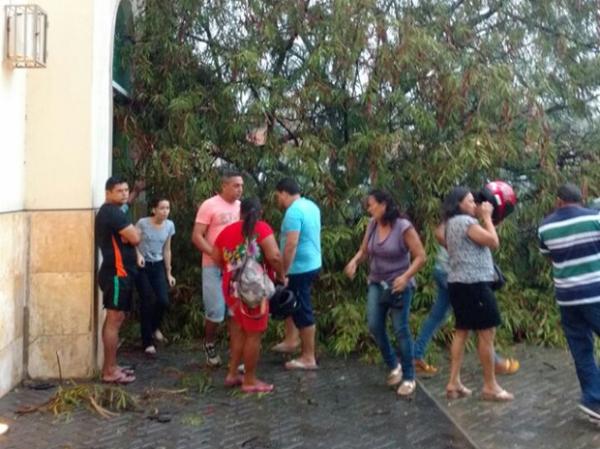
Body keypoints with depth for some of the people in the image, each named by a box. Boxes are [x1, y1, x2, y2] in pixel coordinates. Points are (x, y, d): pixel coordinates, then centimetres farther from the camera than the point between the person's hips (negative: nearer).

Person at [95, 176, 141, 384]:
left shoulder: (107, 212, 18)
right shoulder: (113, 212, -15)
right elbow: (135, 238, -20)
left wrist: (128, 234, 1)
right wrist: (134, 230, 1)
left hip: (116, 271, 11)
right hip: (117, 273, -11)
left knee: (113, 319, 13)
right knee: (115, 320, -7)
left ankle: (110, 366, 20)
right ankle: (110, 371, -3)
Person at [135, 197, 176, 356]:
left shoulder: (169, 225, 0)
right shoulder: (143, 223, -13)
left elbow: (167, 250, 7)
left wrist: (168, 272, 8)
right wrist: (138, 255, -28)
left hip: (158, 266, 4)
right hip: (142, 266, -4)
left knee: (163, 301, -7)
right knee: (147, 303, -6)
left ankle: (154, 327, 26)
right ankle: (148, 342, 6)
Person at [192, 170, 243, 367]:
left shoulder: (240, 206, 7)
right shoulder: (209, 205, -10)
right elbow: (196, 236, -12)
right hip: (214, 267, -5)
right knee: (215, 311, -1)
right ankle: (209, 344, 25)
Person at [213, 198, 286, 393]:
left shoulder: (227, 230, 9)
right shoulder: (261, 228, -8)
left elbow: (216, 258, 12)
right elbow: (274, 256, -19)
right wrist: (281, 276, -4)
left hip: (232, 287, 6)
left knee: (239, 330, 20)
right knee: (254, 335, 4)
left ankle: (232, 374, 25)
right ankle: (250, 381, 12)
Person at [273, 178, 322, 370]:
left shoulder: (293, 212, -20)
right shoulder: (311, 205, 10)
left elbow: (291, 245, -26)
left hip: (300, 268, -10)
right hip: (312, 264, 10)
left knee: (303, 312, -1)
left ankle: (308, 358, 7)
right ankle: (290, 340, 31)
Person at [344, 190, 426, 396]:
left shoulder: (404, 227, -17)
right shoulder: (372, 224, -1)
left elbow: (420, 256, -15)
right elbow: (364, 250, 9)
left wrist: (406, 277, -27)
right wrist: (354, 261, -13)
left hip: (398, 286, -5)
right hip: (376, 284, 5)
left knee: (401, 330, -1)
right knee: (374, 326, 0)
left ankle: (409, 377, 13)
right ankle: (393, 366, 23)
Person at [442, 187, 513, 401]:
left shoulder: (452, 223, 16)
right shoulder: (466, 221, -14)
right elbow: (493, 242, -13)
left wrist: (480, 217, 14)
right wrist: (486, 217, -4)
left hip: (459, 283, 10)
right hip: (474, 284, -10)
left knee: (461, 332, 12)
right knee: (487, 333, -2)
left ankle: (454, 383, 14)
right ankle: (490, 387, 5)